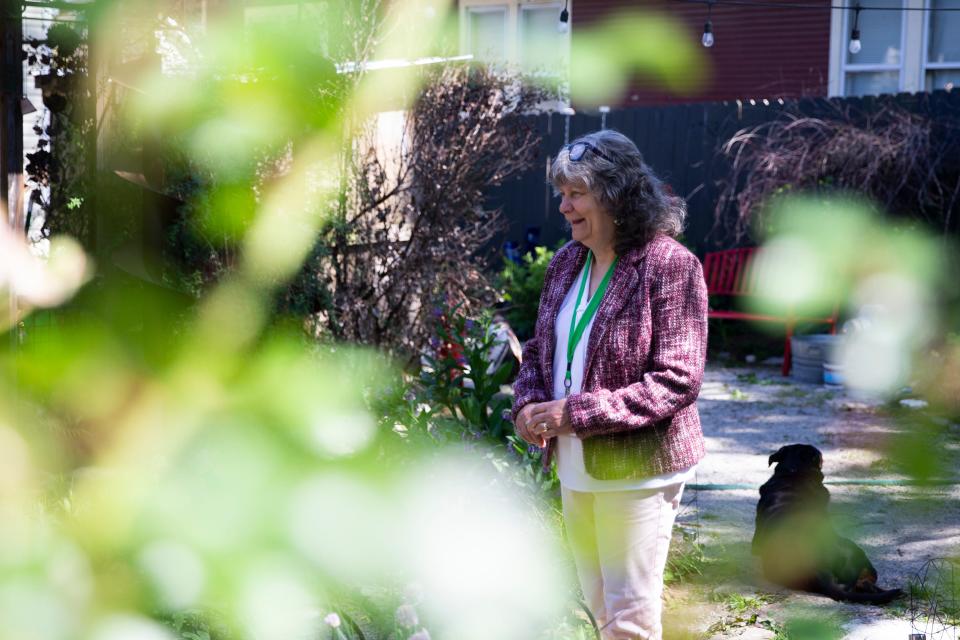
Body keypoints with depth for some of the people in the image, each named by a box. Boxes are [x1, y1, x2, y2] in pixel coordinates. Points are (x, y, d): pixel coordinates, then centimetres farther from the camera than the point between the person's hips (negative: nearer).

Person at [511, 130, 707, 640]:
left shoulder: (668, 264, -17)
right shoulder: (567, 262, 7)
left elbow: (677, 381, -21)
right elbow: (539, 349, 17)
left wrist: (576, 412, -23)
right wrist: (528, 403, -6)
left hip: (637, 469, -8)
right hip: (575, 466, 8)